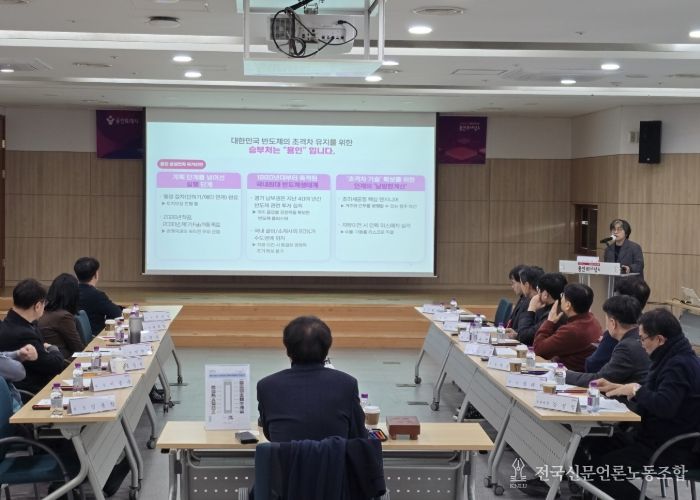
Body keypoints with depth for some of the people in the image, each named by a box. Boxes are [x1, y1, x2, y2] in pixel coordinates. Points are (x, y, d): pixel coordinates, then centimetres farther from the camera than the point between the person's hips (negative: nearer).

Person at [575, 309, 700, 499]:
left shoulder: (679, 365, -22)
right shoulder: (672, 358, 12)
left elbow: (664, 405, -35)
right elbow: (650, 393, 25)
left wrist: (635, 389, -19)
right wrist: (615, 387, 14)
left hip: (673, 450, -11)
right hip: (655, 436, 11)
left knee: (602, 467, -20)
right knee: (588, 446, 3)